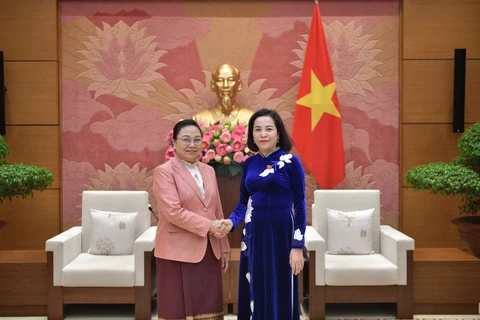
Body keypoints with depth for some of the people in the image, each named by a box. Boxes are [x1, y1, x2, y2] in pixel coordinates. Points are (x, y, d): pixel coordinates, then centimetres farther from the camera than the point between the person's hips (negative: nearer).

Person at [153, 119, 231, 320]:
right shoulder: (164, 172, -6)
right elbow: (173, 212, -17)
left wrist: (223, 247, 13)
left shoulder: (208, 171, 12)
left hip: (209, 252, 6)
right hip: (178, 252, -5)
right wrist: (207, 226, -16)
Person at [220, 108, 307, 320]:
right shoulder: (249, 163, 7)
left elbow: (300, 205, -7)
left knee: (279, 295, 4)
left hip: (280, 235, -4)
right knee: (253, 293, 12)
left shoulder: (290, 162, -7)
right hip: (253, 236, 5)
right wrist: (232, 221, -10)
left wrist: (298, 246, -11)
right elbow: (244, 201, 10)